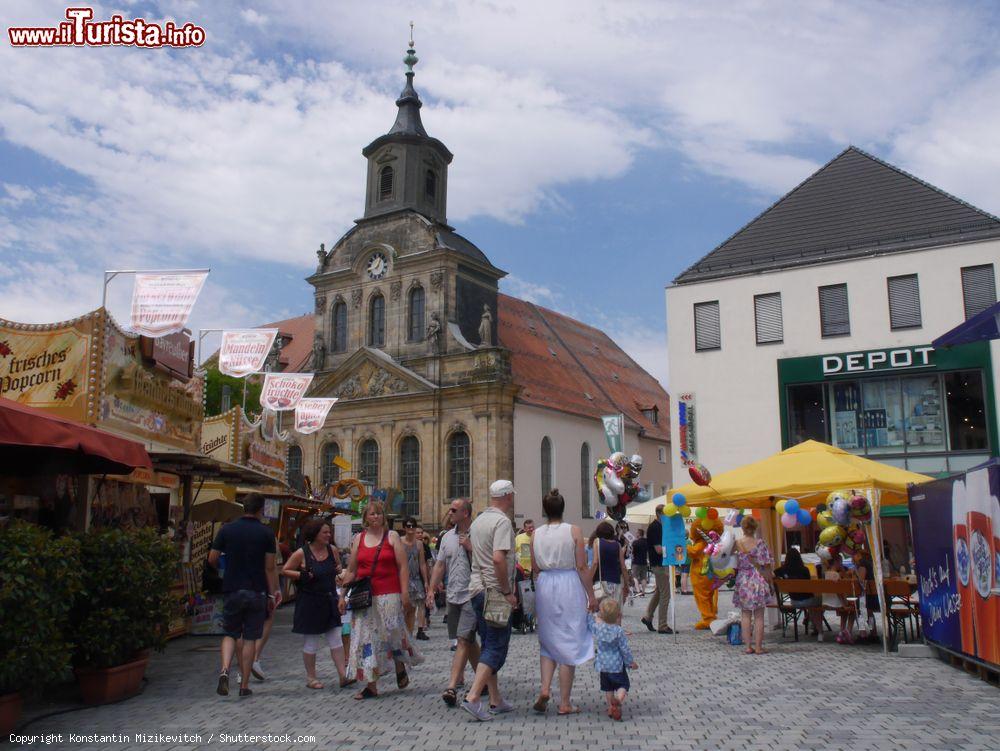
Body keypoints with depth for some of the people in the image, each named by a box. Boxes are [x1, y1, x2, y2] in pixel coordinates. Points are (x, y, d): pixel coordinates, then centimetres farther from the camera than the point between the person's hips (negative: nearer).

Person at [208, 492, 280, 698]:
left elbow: (212, 559, 2)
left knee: (230, 634, 15)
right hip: (257, 591, -1)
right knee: (250, 638, 7)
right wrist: (272, 593, 3)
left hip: (232, 589, 1)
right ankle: (244, 685, 11)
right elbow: (270, 567, -5)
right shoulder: (266, 532, -5)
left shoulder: (227, 529, 0)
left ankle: (224, 670, -9)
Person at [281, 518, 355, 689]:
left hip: (329, 601, 5)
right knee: (311, 642, 6)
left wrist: (338, 569, -1)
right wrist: (303, 575, -17)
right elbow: (285, 570, -4)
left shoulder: (332, 550, 4)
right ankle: (311, 678, 19)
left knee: (336, 639, 1)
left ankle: (343, 676, 2)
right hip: (310, 603, -4)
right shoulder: (301, 554, -11)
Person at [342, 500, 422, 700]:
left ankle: (400, 669, 29)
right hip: (364, 598, 3)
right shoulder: (358, 538, 10)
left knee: (393, 633, 1)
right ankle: (371, 685, 10)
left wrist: (405, 592, -9)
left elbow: (403, 567, -2)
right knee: (366, 638, 2)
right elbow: (351, 570, 13)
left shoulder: (392, 537, 2)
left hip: (389, 595, -3)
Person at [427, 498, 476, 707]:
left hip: (471, 595, -7)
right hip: (453, 595, 7)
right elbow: (440, 565, 15)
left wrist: (470, 547, -19)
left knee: (464, 641, -11)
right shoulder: (447, 537, 12)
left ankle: (452, 687, -11)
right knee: (468, 641, 15)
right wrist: (432, 589, 8)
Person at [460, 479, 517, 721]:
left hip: (477, 588, 9)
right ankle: (473, 697, -12)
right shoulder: (502, 522, -14)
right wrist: (508, 592, -18)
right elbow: (498, 558, -25)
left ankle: (496, 701, 20)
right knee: (496, 648, -3)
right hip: (495, 590, -9)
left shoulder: (478, 521, 13)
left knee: (488, 645, 14)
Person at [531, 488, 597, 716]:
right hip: (569, 586, -3)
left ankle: (544, 689, 2)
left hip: (545, 586, 3)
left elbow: (534, 566, 4)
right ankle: (565, 703, 8)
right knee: (569, 644, 5)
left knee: (548, 640, 18)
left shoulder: (537, 534, 0)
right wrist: (591, 595, -3)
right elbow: (582, 566, -8)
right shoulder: (573, 531, -8)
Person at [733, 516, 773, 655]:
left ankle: (748, 646, 9)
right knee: (759, 616, 5)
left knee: (745, 615, 9)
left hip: (742, 582, 2)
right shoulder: (760, 543, -9)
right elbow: (766, 565, -8)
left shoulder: (736, 544, -3)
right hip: (758, 580, -2)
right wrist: (769, 582, 2)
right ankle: (758, 646, 6)